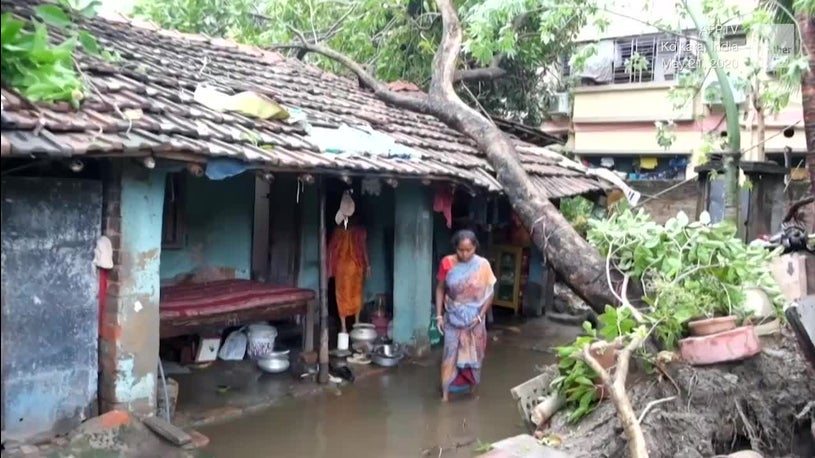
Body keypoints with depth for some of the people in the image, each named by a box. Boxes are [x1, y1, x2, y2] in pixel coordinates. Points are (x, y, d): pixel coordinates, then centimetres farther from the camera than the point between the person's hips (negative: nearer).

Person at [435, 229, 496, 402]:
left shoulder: (483, 265, -13)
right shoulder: (447, 263, -11)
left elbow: (489, 293, -7)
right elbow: (440, 290, -2)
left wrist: (480, 316, -14)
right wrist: (439, 315, -6)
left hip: (474, 319, 0)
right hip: (453, 318, 0)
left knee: (473, 354, 12)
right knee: (450, 354, 2)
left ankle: (472, 387, 30)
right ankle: (446, 392, 10)